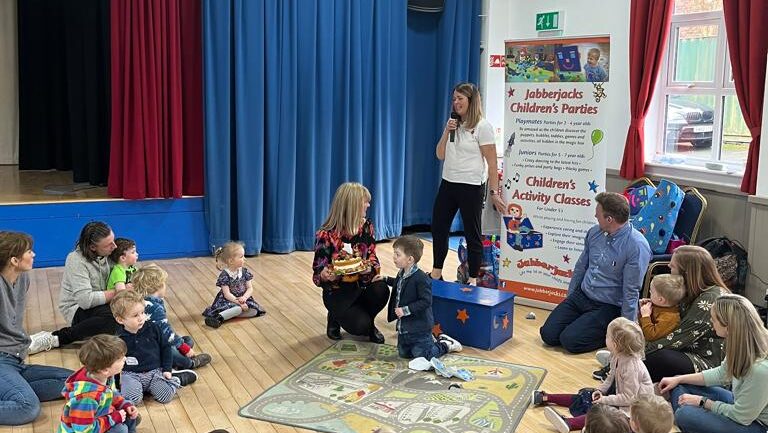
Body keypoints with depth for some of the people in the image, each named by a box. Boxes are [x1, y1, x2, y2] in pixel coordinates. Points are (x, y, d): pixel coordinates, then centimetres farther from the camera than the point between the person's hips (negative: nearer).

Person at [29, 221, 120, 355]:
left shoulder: (108, 253, -3)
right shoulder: (77, 261, -21)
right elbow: (86, 300, -28)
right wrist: (118, 293, -23)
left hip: (101, 303, 7)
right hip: (77, 308, -7)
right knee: (114, 317, -37)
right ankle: (53, 339, -24)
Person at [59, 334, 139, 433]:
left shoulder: (104, 376, -11)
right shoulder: (87, 397, -38)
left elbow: (112, 395, 11)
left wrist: (126, 405, -6)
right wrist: (114, 418, -26)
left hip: (96, 421, 9)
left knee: (133, 418, 7)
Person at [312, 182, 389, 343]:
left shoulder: (366, 226, -4)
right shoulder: (326, 235, -17)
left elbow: (373, 258, 2)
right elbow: (317, 275, -11)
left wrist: (370, 268, -23)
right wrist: (325, 276, -35)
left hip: (362, 285, 4)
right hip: (338, 292, -4)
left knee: (381, 289, -29)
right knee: (360, 326, -25)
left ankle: (369, 323, 3)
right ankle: (336, 317, 12)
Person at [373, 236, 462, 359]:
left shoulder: (421, 278, -25)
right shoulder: (402, 274, 3)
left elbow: (426, 301, -27)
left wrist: (406, 310, -28)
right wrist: (385, 279, 23)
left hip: (418, 328, -9)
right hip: (403, 327, 9)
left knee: (422, 356, -1)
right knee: (403, 353, 18)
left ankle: (446, 345, 21)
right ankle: (429, 340, 35)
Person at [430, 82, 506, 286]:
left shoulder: (482, 127, -9)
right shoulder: (453, 124, 11)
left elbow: (492, 163, -10)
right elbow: (440, 156, 9)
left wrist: (494, 193, -12)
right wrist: (446, 132, -4)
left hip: (471, 187, -7)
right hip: (448, 184, 7)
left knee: (472, 234, 3)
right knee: (438, 229, 11)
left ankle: (473, 280, 14)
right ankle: (436, 274, 25)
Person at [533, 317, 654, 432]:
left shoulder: (632, 367, -32)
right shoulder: (618, 357, -5)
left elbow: (629, 398, -29)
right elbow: (611, 377, 11)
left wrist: (605, 400, -21)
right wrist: (600, 390, -2)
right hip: (620, 393, 9)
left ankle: (569, 423, -49)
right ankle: (545, 398, 9)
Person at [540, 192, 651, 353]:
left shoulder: (637, 246, -21)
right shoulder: (594, 232, 0)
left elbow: (631, 292, -18)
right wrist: (569, 300, 20)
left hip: (608, 307, -6)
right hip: (580, 296, 6)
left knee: (570, 340, -20)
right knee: (548, 334, -7)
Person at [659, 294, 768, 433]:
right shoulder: (743, 343, -13)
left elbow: (741, 416, -23)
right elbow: (721, 374, 6)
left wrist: (702, 401, -11)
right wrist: (679, 379, 5)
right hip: (740, 403, 8)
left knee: (684, 414, -22)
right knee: (678, 385, 6)